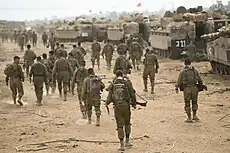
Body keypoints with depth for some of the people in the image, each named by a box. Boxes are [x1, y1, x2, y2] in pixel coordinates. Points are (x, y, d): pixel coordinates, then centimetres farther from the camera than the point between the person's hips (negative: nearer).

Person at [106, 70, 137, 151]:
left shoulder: (112, 84, 4)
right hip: (126, 105, 0)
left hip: (117, 106, 1)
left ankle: (122, 145, 3)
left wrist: (107, 103, 18)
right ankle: (127, 141, 23)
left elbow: (110, 96, -2)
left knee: (120, 125, 5)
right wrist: (134, 103, 14)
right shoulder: (127, 82, 0)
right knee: (127, 123, 21)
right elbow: (132, 94, 0)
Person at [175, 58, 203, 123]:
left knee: (187, 103, 6)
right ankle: (194, 116, 14)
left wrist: (176, 88, 3)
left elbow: (179, 80, -3)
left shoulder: (183, 71, -1)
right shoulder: (194, 70, 7)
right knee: (194, 102, 19)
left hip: (186, 88, -2)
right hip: (194, 88, 2)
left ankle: (189, 118, 5)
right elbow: (200, 79, 10)